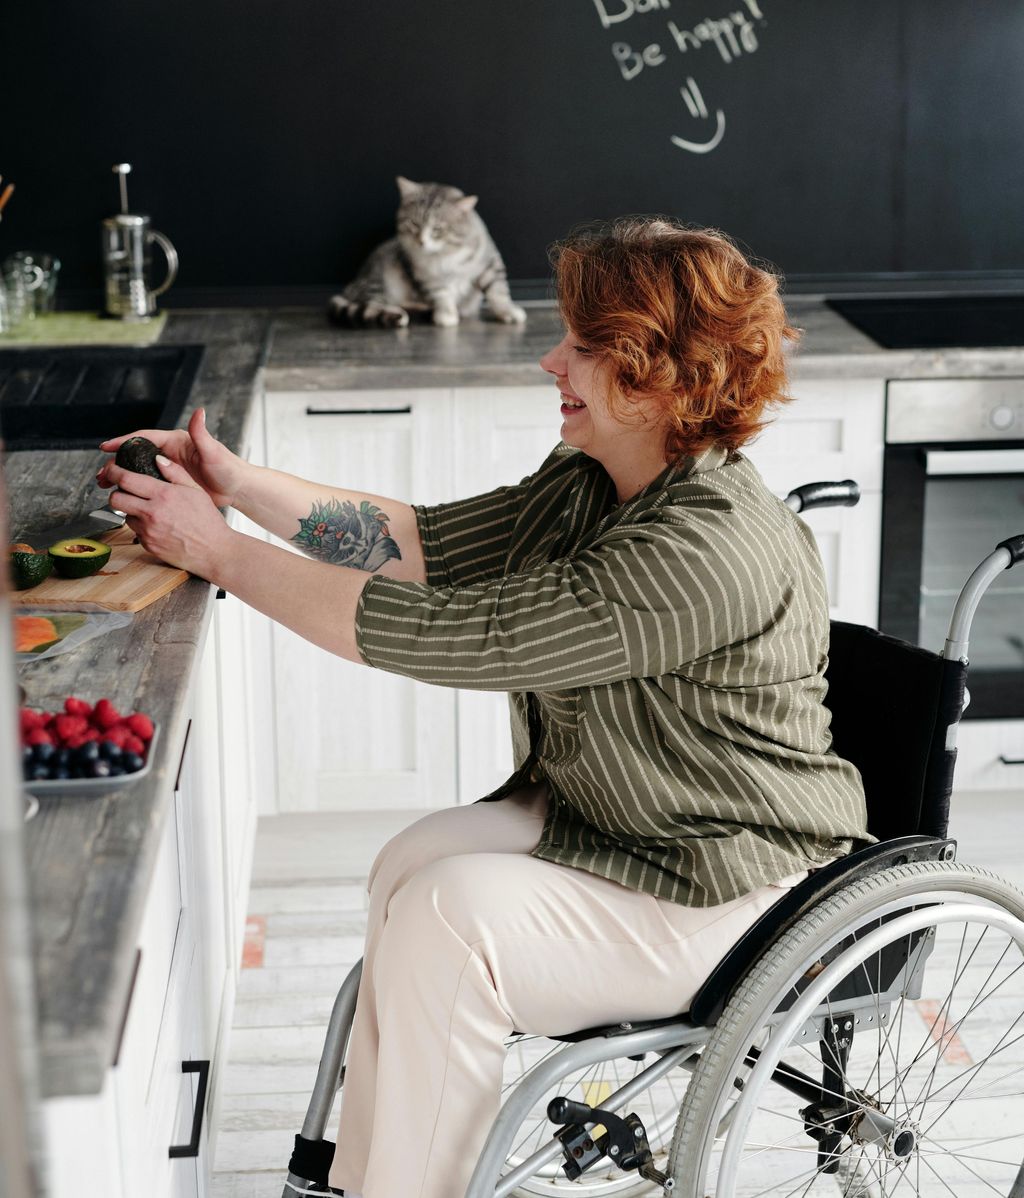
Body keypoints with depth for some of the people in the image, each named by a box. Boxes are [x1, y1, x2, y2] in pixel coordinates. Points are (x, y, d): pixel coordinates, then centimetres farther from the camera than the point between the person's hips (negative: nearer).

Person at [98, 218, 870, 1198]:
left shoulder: (708, 551, -31)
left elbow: (447, 634, -31)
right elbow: (428, 541, 2)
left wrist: (214, 550, -24)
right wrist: (241, 485, -8)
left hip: (724, 896, -9)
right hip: (602, 816, 9)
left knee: (455, 912, -22)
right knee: (414, 865, -9)